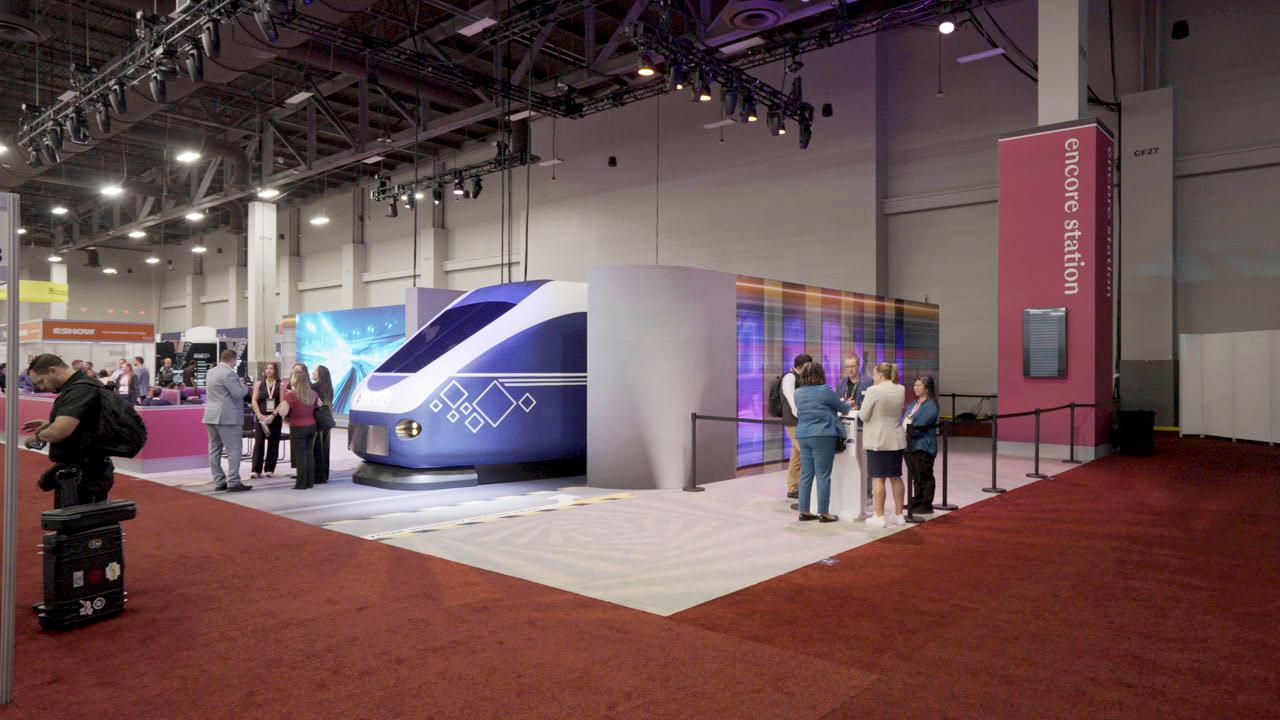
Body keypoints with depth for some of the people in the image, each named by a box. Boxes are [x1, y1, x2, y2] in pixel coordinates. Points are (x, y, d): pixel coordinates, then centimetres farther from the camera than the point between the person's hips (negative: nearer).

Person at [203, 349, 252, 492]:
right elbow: (238, 394, -18)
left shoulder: (210, 372, 14)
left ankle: (219, 482, 13)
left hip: (211, 416, 9)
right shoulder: (229, 373, -14)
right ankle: (233, 483, -6)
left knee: (215, 450, 9)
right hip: (227, 417, -9)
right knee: (233, 450, -5)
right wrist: (244, 386, 3)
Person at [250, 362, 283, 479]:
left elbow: (282, 402, -5)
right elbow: (254, 401, 2)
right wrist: (260, 415, -11)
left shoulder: (280, 385, 3)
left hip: (275, 418, -1)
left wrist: (272, 416, -15)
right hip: (261, 417, 1)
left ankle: (269, 469, 10)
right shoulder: (259, 384, 8)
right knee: (258, 443, -5)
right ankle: (256, 470, -3)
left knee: (273, 444, 2)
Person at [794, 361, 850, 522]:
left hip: (802, 435, 6)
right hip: (822, 436, -6)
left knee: (806, 474, 10)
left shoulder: (798, 393, 10)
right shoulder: (825, 390, -9)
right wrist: (847, 404, 29)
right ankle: (823, 513, 3)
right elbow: (842, 408, 3)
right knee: (823, 475, 0)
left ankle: (804, 511, 13)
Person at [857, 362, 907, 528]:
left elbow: (863, 416, -11)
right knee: (896, 477, 13)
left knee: (878, 478, -1)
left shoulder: (873, 391, -16)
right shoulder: (901, 390, 4)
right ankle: (899, 514, 21)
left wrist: (859, 410, 9)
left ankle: (879, 517, 2)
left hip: (878, 441, -6)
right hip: (897, 440, 6)